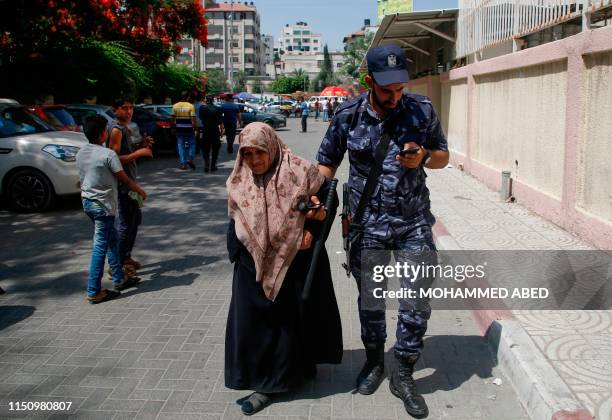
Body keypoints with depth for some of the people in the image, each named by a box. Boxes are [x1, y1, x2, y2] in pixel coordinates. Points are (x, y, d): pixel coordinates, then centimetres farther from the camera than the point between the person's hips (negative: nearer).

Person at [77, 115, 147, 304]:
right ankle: (94, 292, 0)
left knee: (111, 240, 19)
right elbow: (125, 180, -10)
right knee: (100, 247, -4)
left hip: (87, 202, 8)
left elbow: (82, 178, 15)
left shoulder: (81, 153, 6)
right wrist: (141, 191, 6)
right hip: (103, 205, -8)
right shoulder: (108, 154, -16)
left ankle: (119, 279, 28)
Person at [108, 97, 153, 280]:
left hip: (130, 181, 10)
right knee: (125, 223, -6)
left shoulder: (125, 128, 14)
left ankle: (126, 257, 30)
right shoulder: (116, 129, -16)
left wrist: (142, 145, 4)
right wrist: (139, 153, -23)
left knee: (135, 219, 18)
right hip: (122, 183, -10)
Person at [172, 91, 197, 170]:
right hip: (189, 129, -3)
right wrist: (195, 128, -6)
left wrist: (174, 127, 16)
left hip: (179, 129, 3)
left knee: (180, 146, 7)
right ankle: (190, 159, -5)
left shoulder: (175, 106, 2)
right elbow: (193, 120, -14)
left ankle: (183, 164, 6)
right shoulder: (190, 106, -9)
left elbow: (173, 119, 5)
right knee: (192, 144, 13)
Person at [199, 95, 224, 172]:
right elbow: (221, 122, -5)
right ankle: (213, 165, 9)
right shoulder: (217, 109, -5)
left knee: (205, 149, 8)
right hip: (215, 131, 0)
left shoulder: (202, 108, -4)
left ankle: (206, 165, -8)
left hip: (206, 130, 0)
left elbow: (200, 118, 8)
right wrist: (221, 130, 3)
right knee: (215, 149, 12)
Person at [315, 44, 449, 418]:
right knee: (369, 298, 14)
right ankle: (374, 361, 38)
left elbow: (443, 156, 7)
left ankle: (404, 375, 21)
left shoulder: (422, 110, -4)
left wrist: (423, 158, -15)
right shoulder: (349, 115, -5)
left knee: (418, 301, 1)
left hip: (414, 223, 0)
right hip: (367, 224, 0)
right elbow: (328, 162, 5)